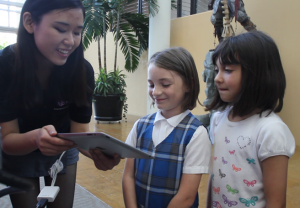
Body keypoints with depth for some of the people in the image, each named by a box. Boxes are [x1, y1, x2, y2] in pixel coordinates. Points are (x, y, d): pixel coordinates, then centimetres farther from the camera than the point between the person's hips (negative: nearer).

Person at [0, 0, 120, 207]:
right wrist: (36, 137, -49)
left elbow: (80, 131, -22)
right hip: (19, 155, -1)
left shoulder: (82, 70, -26)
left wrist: (97, 151, -45)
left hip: (63, 153, 2)